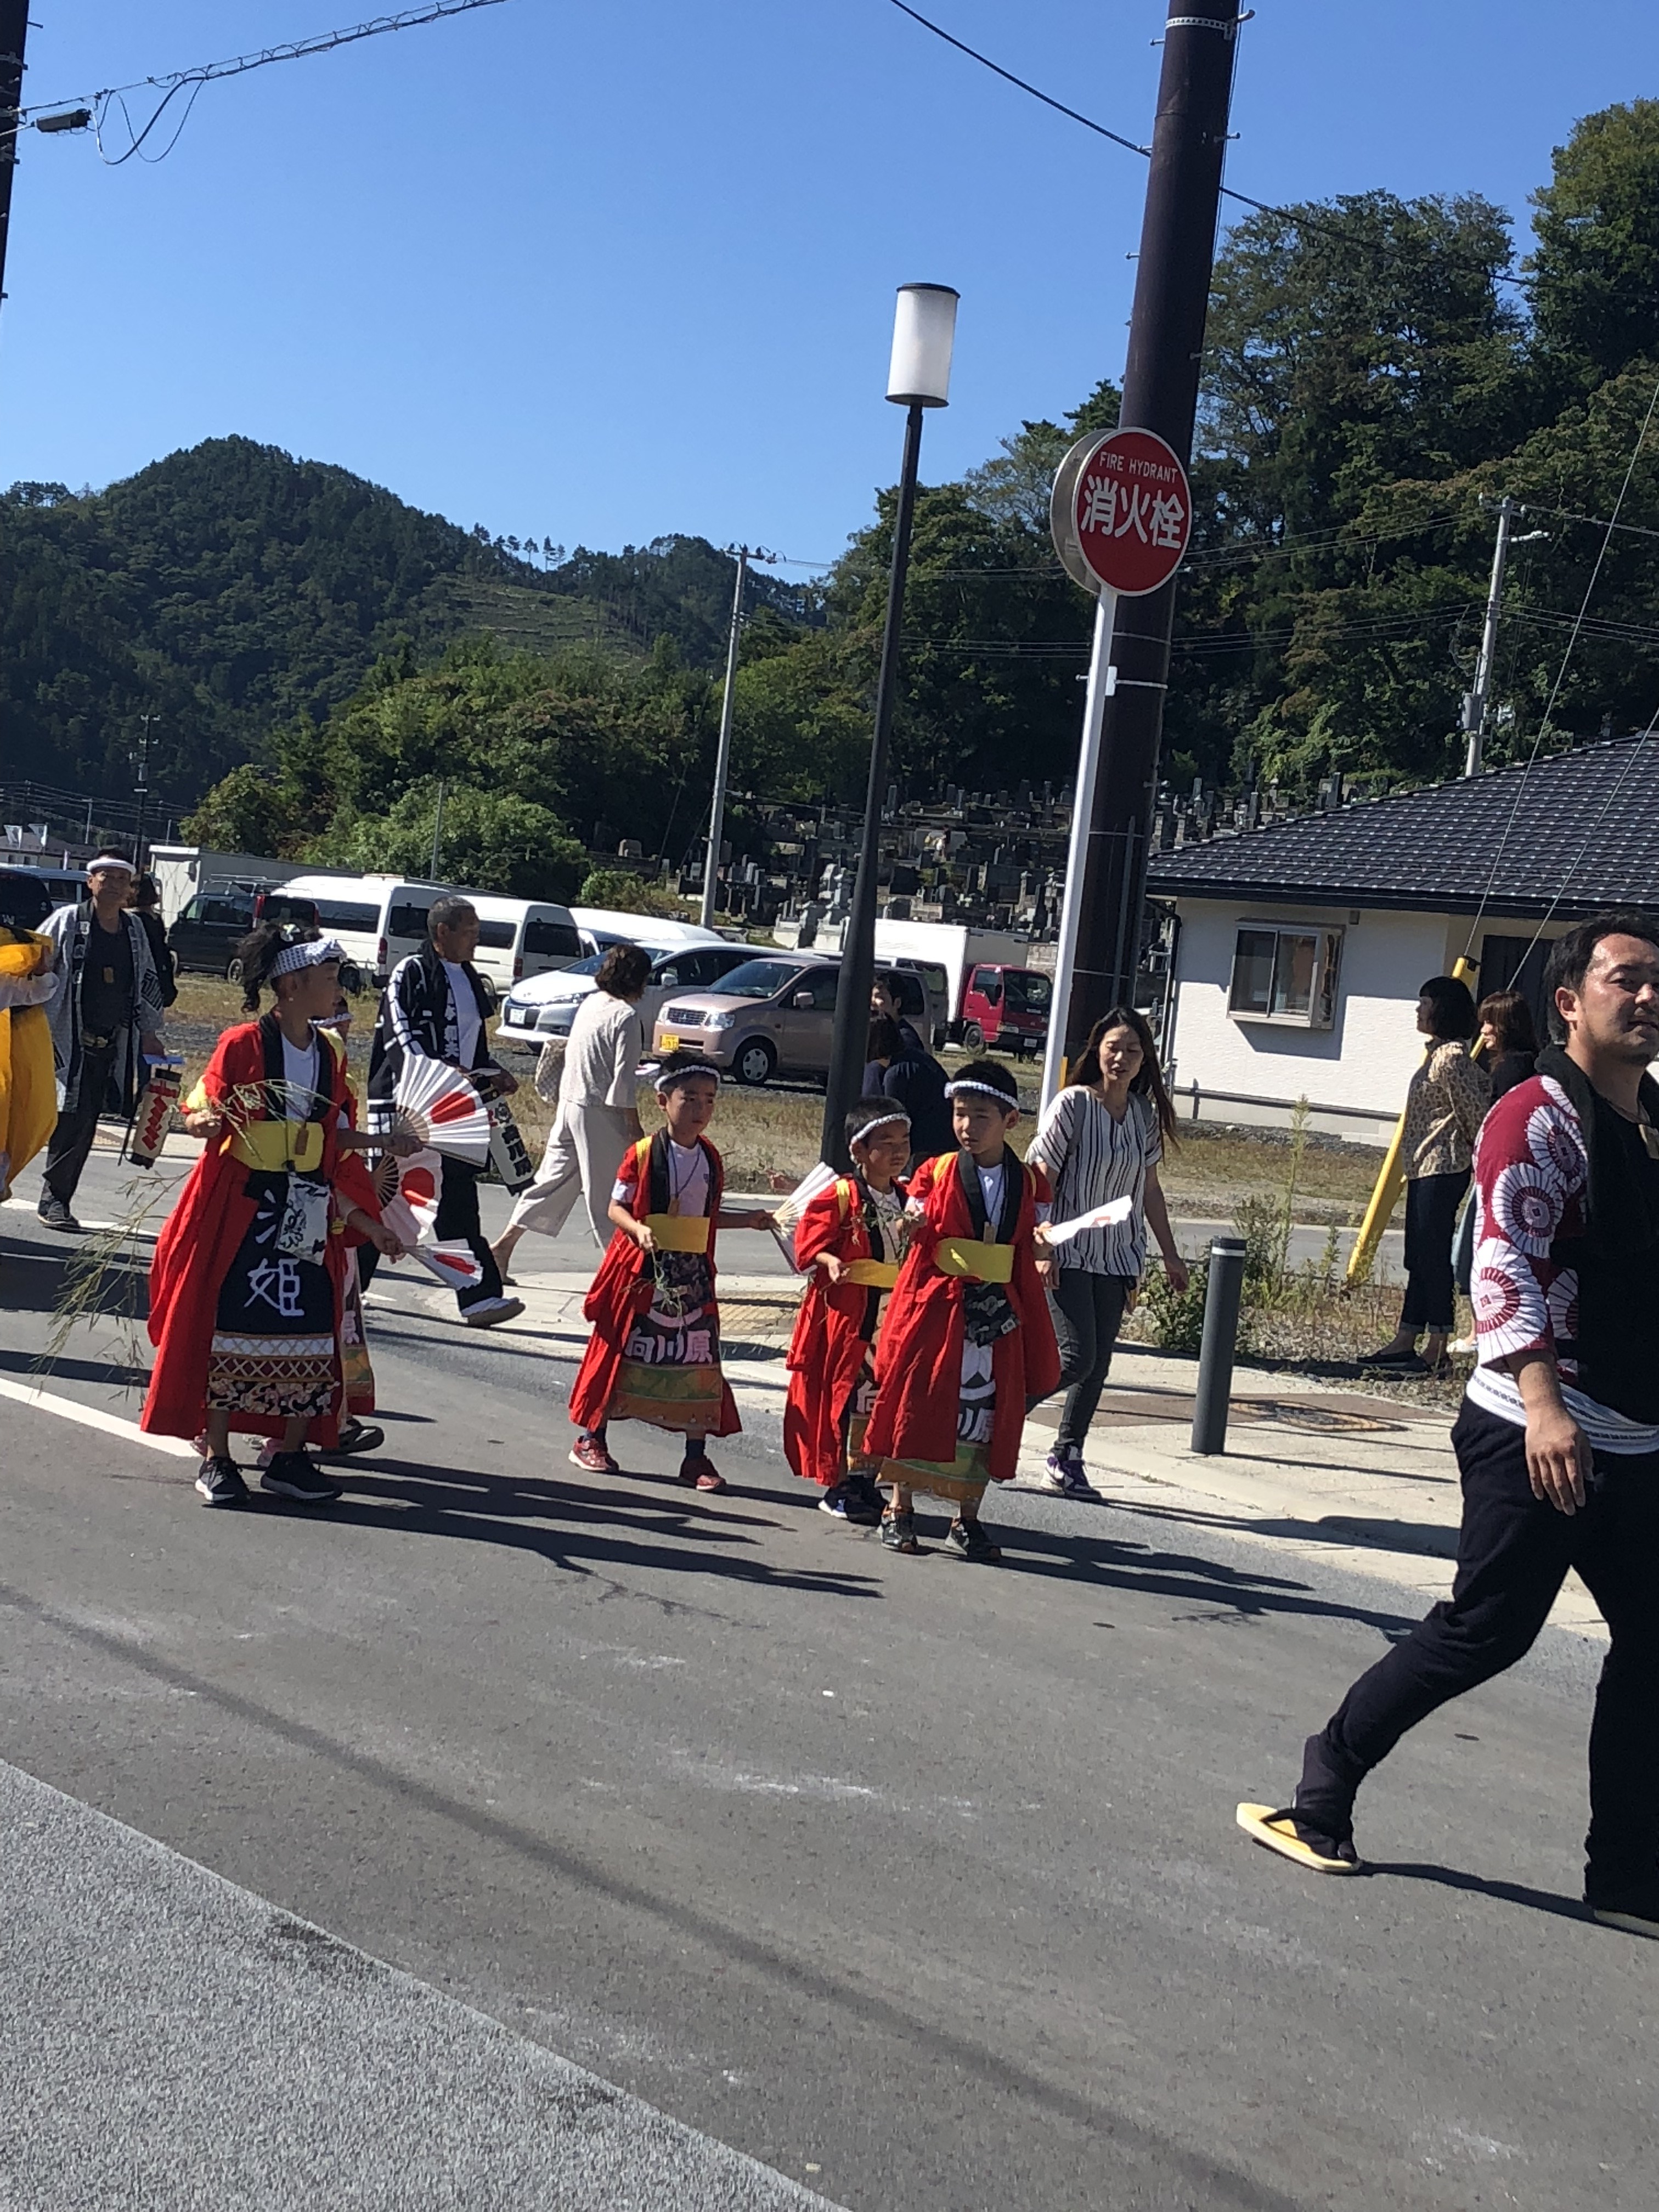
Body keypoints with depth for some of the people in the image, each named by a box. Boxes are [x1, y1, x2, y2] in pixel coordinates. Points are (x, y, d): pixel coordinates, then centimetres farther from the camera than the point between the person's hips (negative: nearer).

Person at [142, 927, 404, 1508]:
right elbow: (204, 1113, -3)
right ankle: (216, 1459, 8)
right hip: (240, 1209, -5)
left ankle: (290, 1458, 12)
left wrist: (368, 1222, 11)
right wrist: (206, 1121, -28)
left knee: (312, 1334, 2)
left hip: (308, 1215, 5)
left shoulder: (331, 1055, 10)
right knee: (230, 1327, -2)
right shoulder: (243, 1044, -6)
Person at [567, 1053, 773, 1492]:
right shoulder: (643, 1154, -9)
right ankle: (591, 1440, 20)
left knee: (699, 1360, 2)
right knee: (620, 1353, 6)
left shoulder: (710, 1159, 7)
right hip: (643, 1270, -4)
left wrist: (749, 1221, 4)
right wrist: (639, 1230, -25)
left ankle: (696, 1457, 10)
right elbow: (616, 1207, -7)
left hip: (693, 1274, 4)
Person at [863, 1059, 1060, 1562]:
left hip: (998, 1316, 1)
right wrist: (911, 1225, -18)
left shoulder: (1029, 1184, 6)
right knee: (916, 1404, 2)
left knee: (987, 1414, 5)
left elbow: (1034, 1249, 11)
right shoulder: (935, 1174, 2)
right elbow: (913, 1234, 4)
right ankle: (900, 1510, 14)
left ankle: (966, 1520, 15)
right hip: (936, 1307, -1)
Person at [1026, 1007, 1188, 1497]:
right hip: (1068, 1254, -6)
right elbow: (1042, 1178, -10)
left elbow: (1149, 1188, 17)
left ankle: (1067, 1459, 13)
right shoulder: (1073, 1104, -8)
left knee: (1099, 1364, 4)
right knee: (1077, 1358, -13)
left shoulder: (1144, 1114, 8)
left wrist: (1170, 1254, 18)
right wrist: (1041, 1246, -16)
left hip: (1118, 1256, 6)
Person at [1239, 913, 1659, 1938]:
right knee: (1485, 1630, -3)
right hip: (1541, 1434, -8)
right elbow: (1505, 1266, -21)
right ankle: (1325, 1790, 14)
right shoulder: (1539, 1118, -11)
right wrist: (1542, 1402, -32)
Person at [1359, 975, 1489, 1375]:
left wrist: (1485, 1157, -3)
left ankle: (1437, 1348, -3)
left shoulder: (1450, 1057, -16)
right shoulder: (1439, 1053, 15)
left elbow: (1475, 1109, -17)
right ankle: (1405, 1340, 15)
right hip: (1424, 1167, 11)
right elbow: (1483, 1087, 22)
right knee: (1418, 1258, 11)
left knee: (1433, 1256, -7)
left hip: (1441, 1169, -11)